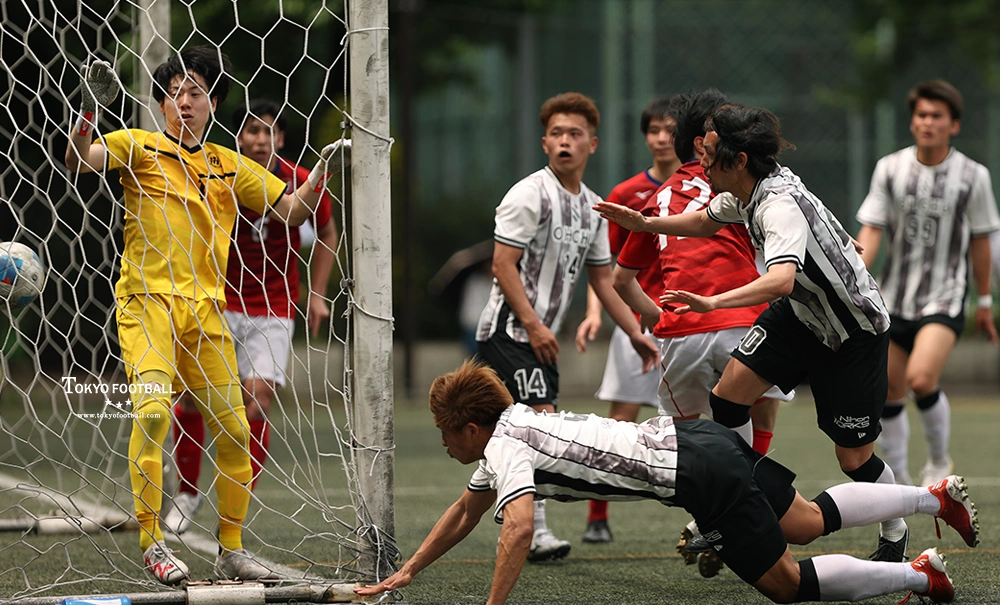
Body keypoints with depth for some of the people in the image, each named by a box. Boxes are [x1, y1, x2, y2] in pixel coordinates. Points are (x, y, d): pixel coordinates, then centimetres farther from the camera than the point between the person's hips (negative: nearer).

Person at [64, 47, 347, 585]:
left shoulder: (231, 167, 17)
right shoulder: (138, 147, 6)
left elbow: (290, 211, 19)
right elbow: (76, 159, -9)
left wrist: (323, 169, 4)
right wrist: (88, 111, -26)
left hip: (206, 310, 4)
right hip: (147, 303, -4)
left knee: (233, 430, 3)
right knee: (152, 412, -23)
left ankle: (231, 550, 15)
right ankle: (151, 543, -17)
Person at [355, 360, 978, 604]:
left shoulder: (504, 450, -12)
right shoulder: (512, 425, 15)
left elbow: (518, 529, -29)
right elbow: (467, 510, 27)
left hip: (700, 474, -9)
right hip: (697, 439, 9)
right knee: (809, 522, 23)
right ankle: (937, 497, 30)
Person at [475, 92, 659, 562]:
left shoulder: (592, 207, 14)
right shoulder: (530, 194, -11)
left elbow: (601, 278, 22)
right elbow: (503, 264, -15)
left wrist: (635, 333, 17)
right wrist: (532, 324, -20)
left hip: (541, 336, 9)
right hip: (509, 329, -9)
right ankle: (533, 533, -17)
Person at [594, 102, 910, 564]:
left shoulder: (780, 205, -34)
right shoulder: (743, 192, -6)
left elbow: (782, 279, -52)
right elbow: (706, 221, 19)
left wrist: (713, 302, -62)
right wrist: (644, 224, 9)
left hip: (855, 331, -8)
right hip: (800, 314, 8)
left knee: (853, 457, -1)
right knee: (728, 396, -7)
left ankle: (895, 537, 28)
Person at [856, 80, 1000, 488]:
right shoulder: (889, 169, 0)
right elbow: (870, 231, -1)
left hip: (945, 298, -3)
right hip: (894, 297, 3)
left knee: (921, 379, -23)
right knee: (889, 394, 6)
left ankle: (939, 461, 1)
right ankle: (897, 481, 24)